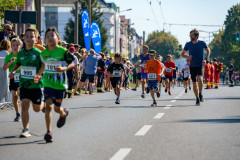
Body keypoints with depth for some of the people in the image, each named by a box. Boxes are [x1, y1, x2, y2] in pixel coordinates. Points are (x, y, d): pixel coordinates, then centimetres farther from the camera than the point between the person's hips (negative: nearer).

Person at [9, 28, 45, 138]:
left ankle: (43, 102, 44)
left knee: (37, 109, 7)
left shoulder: (38, 52, -10)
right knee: (25, 105, -12)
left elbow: (44, 65, -8)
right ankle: (26, 130, -7)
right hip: (24, 83, 3)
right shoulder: (21, 53, 4)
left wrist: (39, 75, -23)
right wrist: (13, 71, 3)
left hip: (36, 83, -3)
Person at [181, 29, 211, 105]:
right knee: (194, 83, 5)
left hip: (200, 65, -2)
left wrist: (206, 59, -1)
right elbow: (182, 54, 8)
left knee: (200, 79, -27)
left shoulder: (202, 43, -5)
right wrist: (187, 57, -13)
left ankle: (200, 94, -6)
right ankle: (197, 99, 19)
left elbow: (208, 50, 13)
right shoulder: (188, 44, -2)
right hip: (192, 66, 2)